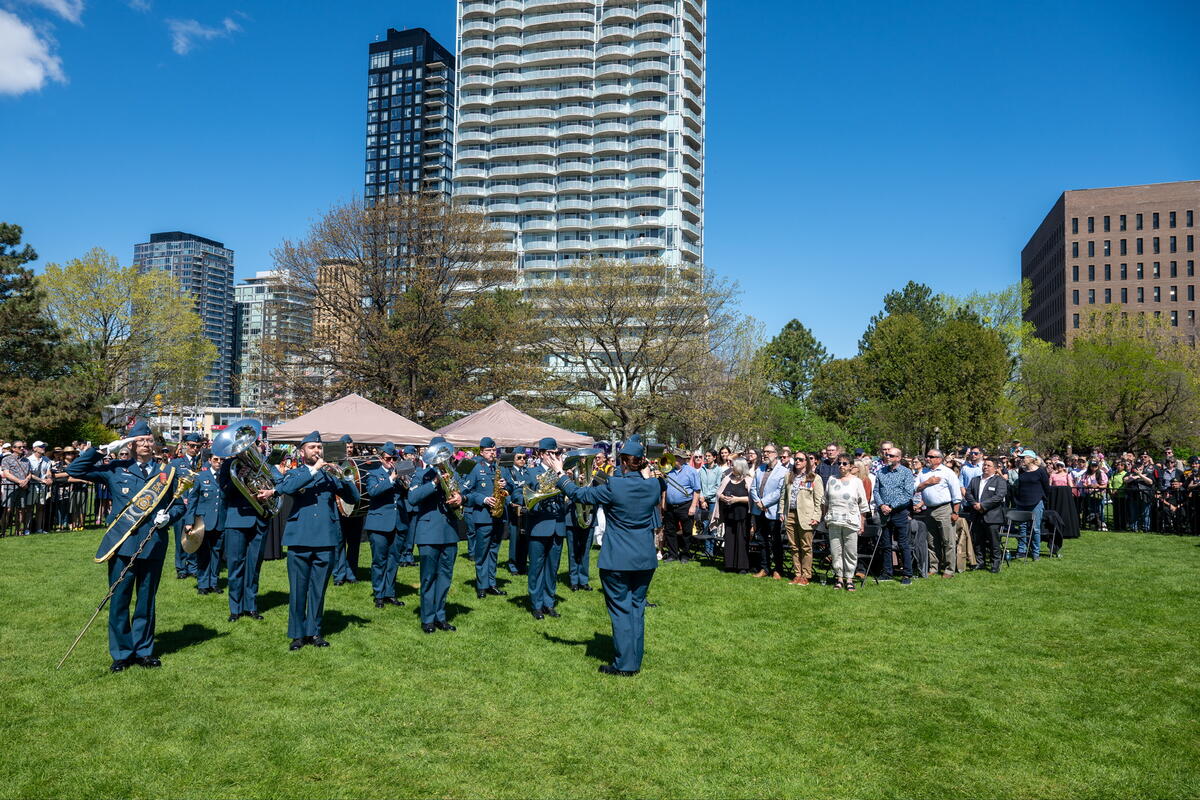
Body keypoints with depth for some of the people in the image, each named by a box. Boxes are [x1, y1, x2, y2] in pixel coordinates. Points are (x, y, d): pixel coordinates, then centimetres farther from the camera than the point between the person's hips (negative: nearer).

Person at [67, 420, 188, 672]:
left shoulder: (167, 473, 7)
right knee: (118, 600, 4)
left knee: (147, 601, 10)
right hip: (122, 545, -1)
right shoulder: (115, 470, 4)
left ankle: (144, 650, 22)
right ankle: (121, 653, 17)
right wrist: (104, 450, -6)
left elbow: (179, 505, 13)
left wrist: (168, 516, -8)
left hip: (153, 546, 1)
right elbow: (74, 470, 0)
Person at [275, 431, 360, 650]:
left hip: (326, 539, 1)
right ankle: (297, 634, 13)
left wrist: (345, 477, -11)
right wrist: (313, 470, -17)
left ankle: (314, 631, 18)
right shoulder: (294, 474, 9)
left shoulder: (330, 474, 13)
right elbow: (285, 488, -15)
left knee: (319, 589, 7)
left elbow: (353, 497, 7)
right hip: (300, 539, -1)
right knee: (298, 589, 2)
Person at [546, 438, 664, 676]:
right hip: (645, 559, 5)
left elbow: (579, 494, -8)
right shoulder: (654, 485, -3)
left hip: (617, 559, -5)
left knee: (621, 610, 5)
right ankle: (635, 661, 22)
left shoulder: (614, 486, -17)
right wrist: (646, 474, 24)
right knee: (637, 608, 14)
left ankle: (624, 664, 10)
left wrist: (559, 473, 3)